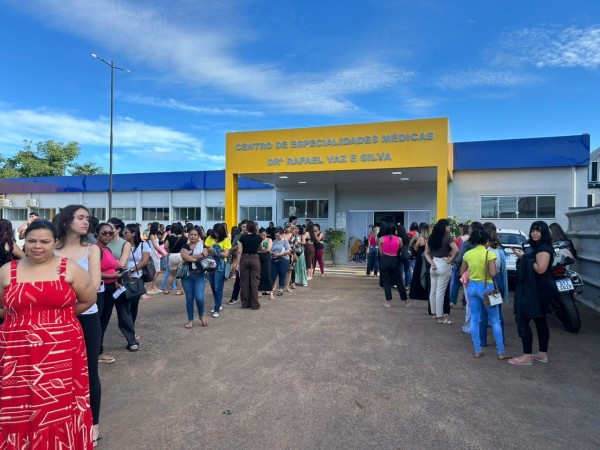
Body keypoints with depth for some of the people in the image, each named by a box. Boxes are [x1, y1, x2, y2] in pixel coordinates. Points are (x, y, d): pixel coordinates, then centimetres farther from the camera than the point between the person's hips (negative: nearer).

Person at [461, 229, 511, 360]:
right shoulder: (489, 254, -13)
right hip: (486, 287, -4)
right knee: (495, 321, 8)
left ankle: (477, 351, 13)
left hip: (472, 286, 4)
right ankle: (501, 353, 14)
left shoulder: (467, 254, 1)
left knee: (474, 320, 10)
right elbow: (493, 273, -19)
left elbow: (462, 273, 8)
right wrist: (497, 270, 2)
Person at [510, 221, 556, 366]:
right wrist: (522, 256, 2)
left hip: (538, 290, -11)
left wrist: (524, 257, -16)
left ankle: (527, 356, -6)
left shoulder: (544, 248, -15)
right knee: (540, 321, 15)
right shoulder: (535, 246, 16)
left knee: (523, 320, -10)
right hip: (535, 289, 11)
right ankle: (542, 354, 23)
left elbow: (540, 269, -24)